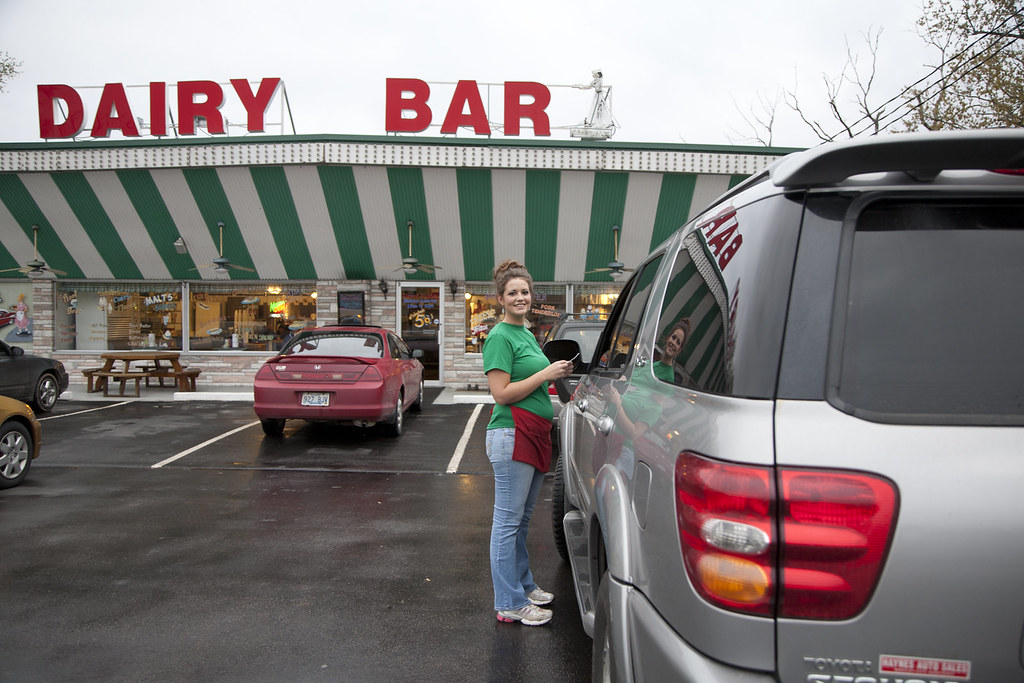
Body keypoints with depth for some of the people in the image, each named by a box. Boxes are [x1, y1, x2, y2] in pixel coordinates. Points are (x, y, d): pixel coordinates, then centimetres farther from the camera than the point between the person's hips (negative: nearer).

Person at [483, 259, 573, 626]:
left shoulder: (527, 334, 18)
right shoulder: (500, 337, -10)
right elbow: (502, 393, -17)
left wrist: (557, 375, 12)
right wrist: (546, 373, -15)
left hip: (534, 434, 9)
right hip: (512, 434, -9)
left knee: (522, 518, 19)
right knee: (508, 520, -2)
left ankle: (523, 584, 31)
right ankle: (510, 604, 6)